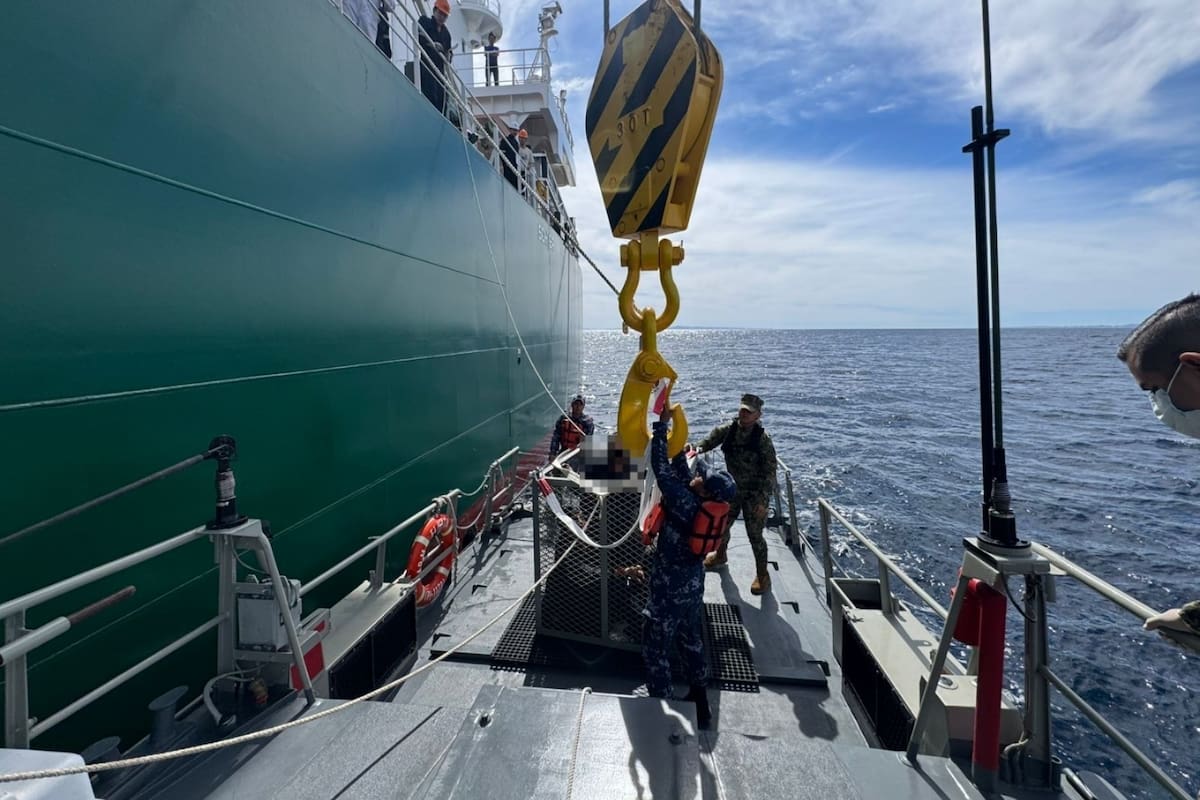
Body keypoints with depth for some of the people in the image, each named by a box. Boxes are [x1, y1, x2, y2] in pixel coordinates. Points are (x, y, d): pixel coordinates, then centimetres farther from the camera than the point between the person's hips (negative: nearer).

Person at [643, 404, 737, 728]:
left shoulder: (687, 504, -28)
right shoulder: (715, 507, -7)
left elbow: (663, 470, -26)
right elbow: (680, 473, 4)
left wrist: (662, 425, -20)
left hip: (669, 591, -8)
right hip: (693, 588, 8)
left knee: (655, 648, 8)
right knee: (692, 641, 24)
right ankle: (699, 699, 37)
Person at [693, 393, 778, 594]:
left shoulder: (763, 439, -21)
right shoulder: (728, 429, -8)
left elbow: (769, 472, -19)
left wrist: (763, 501, -22)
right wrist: (698, 449, -28)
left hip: (754, 493, -5)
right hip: (732, 488, 5)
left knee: (755, 534, 1)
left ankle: (762, 575, 22)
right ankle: (721, 555, 50)